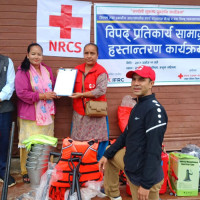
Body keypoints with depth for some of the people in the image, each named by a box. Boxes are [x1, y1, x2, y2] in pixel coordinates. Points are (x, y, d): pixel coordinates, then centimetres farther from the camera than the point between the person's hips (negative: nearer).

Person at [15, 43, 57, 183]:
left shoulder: (47, 70, 12)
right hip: (30, 115, -6)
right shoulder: (22, 72, -8)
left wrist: (55, 93, -2)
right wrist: (42, 96, -17)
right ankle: (27, 172, 11)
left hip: (47, 113, 6)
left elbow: (53, 87, 22)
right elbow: (21, 93, -16)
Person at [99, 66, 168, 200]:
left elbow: (154, 150, -26)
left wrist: (146, 185, -26)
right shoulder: (138, 106, 9)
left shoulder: (155, 110, -23)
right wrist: (107, 154, 16)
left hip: (143, 177, -10)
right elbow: (126, 134, 18)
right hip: (130, 160, 10)